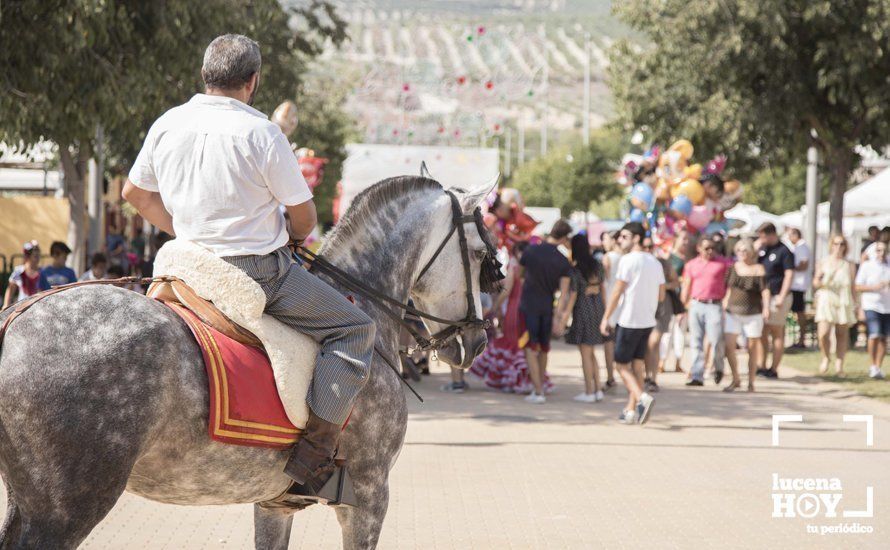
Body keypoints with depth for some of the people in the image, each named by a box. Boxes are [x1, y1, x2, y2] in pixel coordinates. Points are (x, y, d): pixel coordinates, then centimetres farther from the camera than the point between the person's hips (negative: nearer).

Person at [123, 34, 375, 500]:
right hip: (260, 272, -7)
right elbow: (304, 214, -6)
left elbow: (134, 191, 17)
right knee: (354, 330, 0)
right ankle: (312, 461, -12)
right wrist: (291, 239, 16)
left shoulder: (167, 124, 4)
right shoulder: (261, 133, -15)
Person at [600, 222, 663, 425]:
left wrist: (605, 318, -6)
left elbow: (617, 292, -11)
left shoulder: (628, 260, -11)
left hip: (629, 321, -7)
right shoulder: (655, 262, 11)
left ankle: (643, 397, -20)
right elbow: (661, 296, 12)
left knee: (622, 365, 1)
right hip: (648, 321, 7)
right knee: (637, 365, 11)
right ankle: (631, 410, 11)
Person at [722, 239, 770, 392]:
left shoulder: (758, 269, -1)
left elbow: (764, 289, -9)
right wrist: (725, 303, 6)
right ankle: (736, 379, 7)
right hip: (733, 312, 3)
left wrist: (766, 307, -21)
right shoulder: (732, 267, 8)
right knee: (728, 345, -8)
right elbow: (727, 287, 13)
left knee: (752, 347, 3)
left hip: (753, 313, -2)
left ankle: (751, 382, 15)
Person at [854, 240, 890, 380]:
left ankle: (878, 367, 15)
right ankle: (873, 365, 2)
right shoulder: (867, 266, -1)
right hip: (871, 306, -3)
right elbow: (858, 287, -1)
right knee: (874, 336, -15)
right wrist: (875, 287, -16)